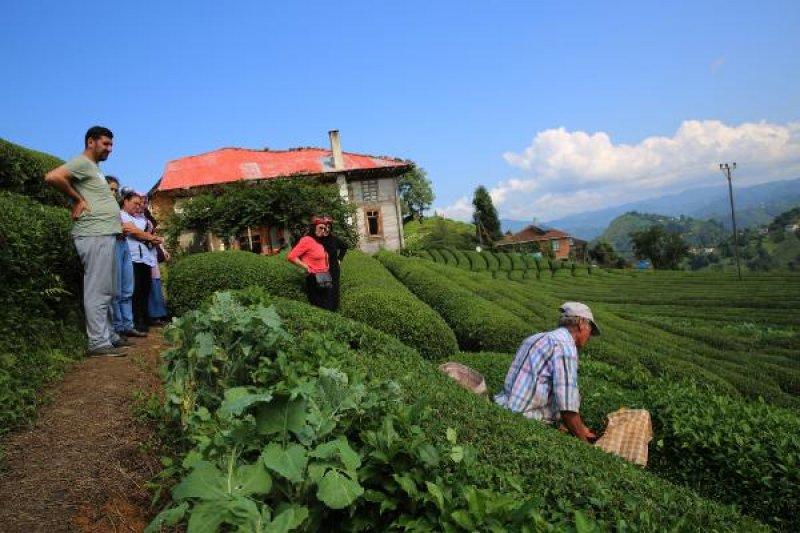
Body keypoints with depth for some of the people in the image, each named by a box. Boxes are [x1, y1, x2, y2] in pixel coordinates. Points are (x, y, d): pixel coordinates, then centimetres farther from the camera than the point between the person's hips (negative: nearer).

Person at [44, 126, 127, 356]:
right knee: (98, 291, -9)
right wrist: (78, 199, -11)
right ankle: (98, 343, -6)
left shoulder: (94, 167, 23)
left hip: (105, 235, 10)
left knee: (105, 291, 13)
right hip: (95, 235, -10)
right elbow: (52, 177, -22)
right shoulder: (82, 162, -6)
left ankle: (109, 336, 20)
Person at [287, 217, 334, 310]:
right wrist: (306, 267, -14)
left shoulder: (320, 242, 13)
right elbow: (291, 257, -19)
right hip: (314, 280, -8)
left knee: (327, 308, 12)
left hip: (325, 280, 8)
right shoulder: (306, 240, -11)